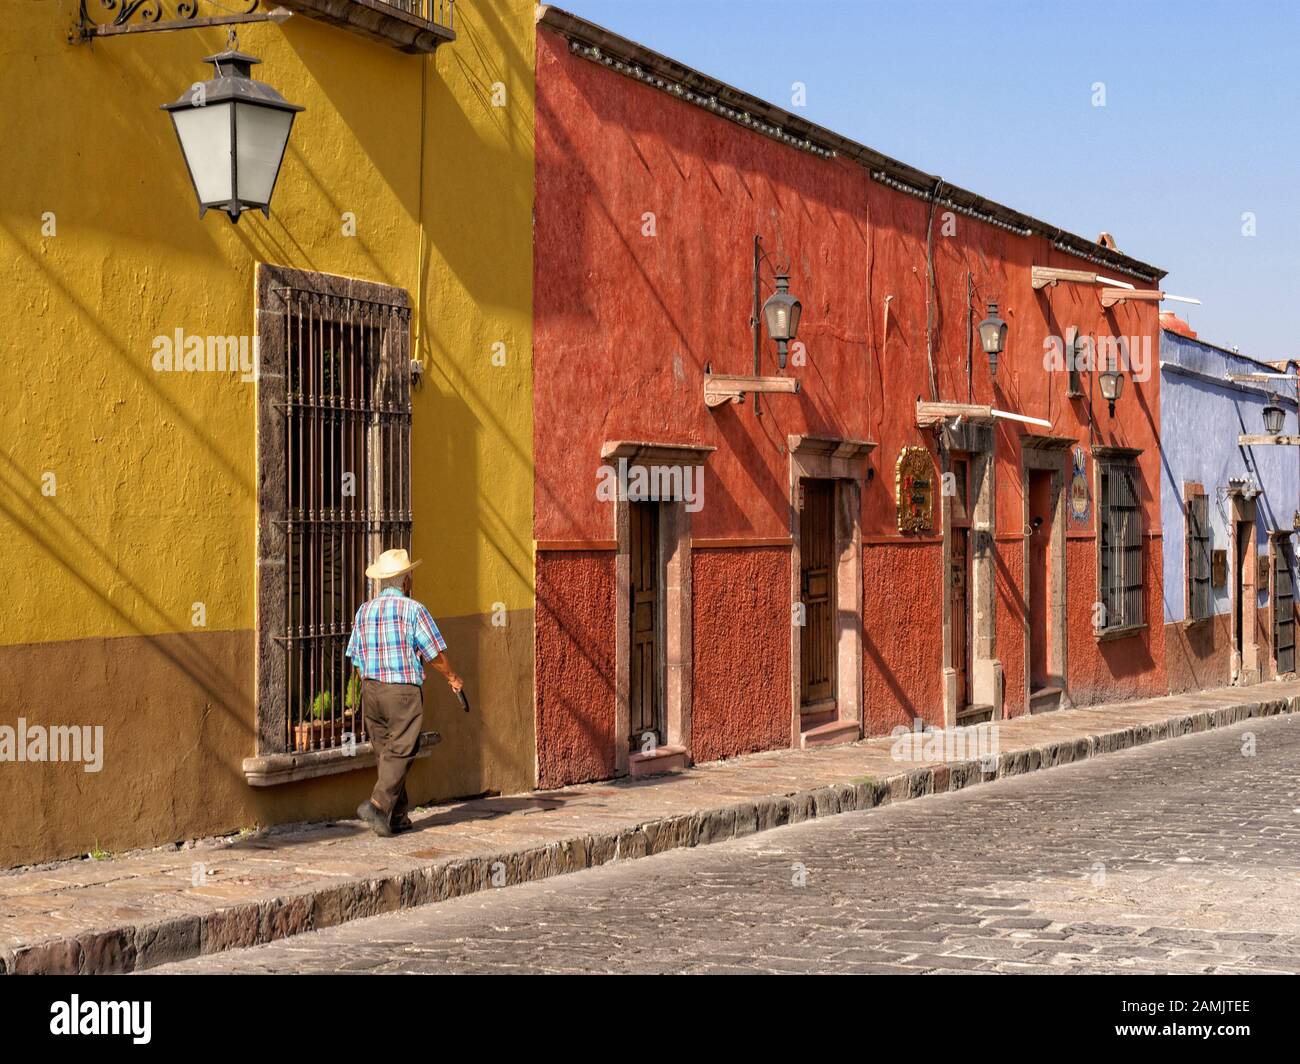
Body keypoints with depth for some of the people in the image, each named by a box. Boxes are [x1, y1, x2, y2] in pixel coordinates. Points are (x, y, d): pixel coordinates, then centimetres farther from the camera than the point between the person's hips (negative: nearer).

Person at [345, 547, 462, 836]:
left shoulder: (364, 611, 9)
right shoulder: (412, 609, -8)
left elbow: (357, 657, 13)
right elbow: (435, 653, -5)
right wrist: (451, 677, 11)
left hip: (370, 690, 6)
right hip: (404, 690, -6)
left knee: (385, 752, 11)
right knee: (400, 752, -3)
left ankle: (397, 816, 14)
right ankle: (378, 804, -18)